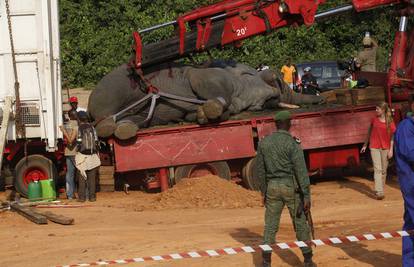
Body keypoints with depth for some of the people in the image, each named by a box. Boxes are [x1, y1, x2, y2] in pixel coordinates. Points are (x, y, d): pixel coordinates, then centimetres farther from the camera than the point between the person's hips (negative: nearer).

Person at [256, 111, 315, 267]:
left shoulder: (264, 142, 2)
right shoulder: (293, 143, -13)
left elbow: (260, 169, 9)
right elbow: (301, 171, -16)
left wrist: (263, 192, 19)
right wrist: (307, 196, -14)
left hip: (272, 187, 3)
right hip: (291, 186, -3)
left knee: (270, 225, 5)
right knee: (301, 224, 9)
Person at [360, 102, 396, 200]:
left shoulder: (390, 122, -3)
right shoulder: (374, 120, 3)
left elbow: (392, 137, -1)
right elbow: (369, 132, 14)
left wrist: (391, 150, -6)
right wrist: (365, 145, 16)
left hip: (385, 148, 0)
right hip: (374, 147, 0)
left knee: (384, 170, 7)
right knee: (377, 169, -10)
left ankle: (381, 189, 22)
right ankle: (379, 192, -17)